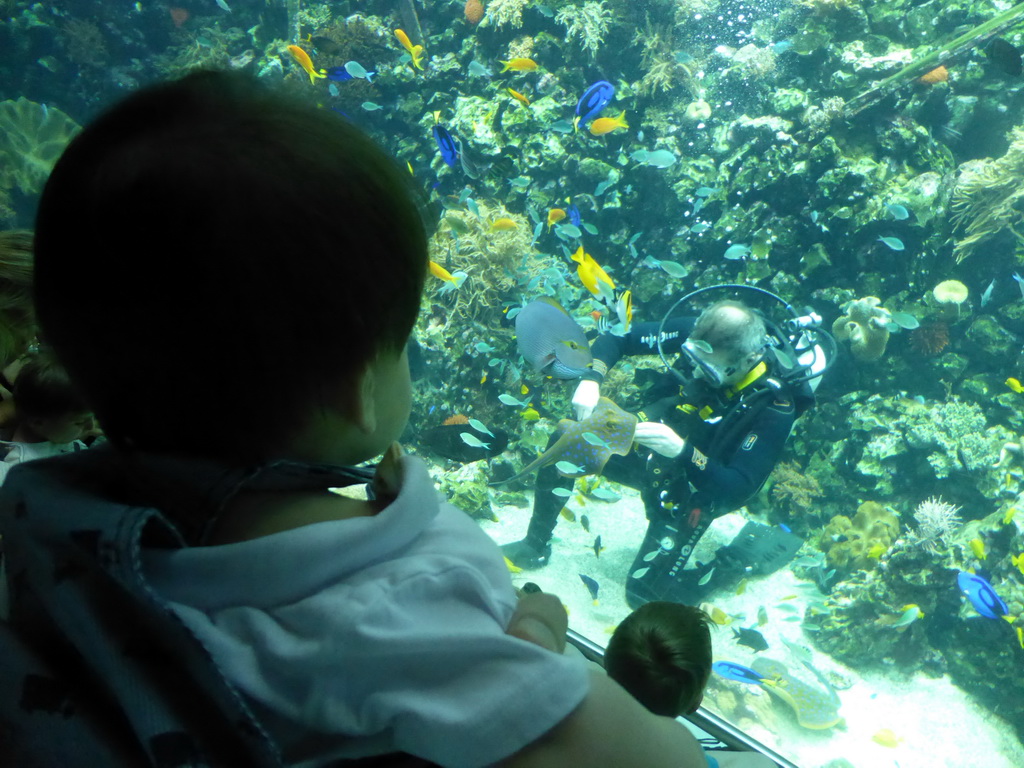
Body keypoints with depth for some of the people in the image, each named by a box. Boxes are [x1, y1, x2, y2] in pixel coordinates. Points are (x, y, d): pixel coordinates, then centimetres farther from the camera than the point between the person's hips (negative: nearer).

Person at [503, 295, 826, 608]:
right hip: (652, 446, 5)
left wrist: (682, 451, -46)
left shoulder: (775, 406, -31)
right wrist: (591, 379, -31)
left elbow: (738, 490, -31)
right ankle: (535, 547, 9)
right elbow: (619, 337, -12)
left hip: (698, 487, -5)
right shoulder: (697, 333, -21)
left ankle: (746, 552, 14)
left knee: (644, 592, -7)